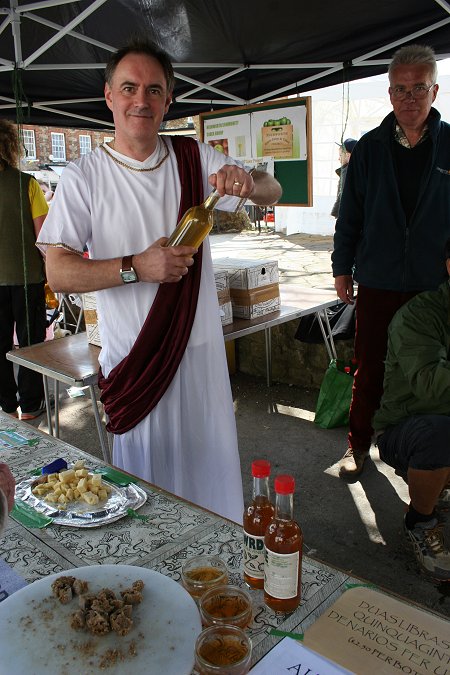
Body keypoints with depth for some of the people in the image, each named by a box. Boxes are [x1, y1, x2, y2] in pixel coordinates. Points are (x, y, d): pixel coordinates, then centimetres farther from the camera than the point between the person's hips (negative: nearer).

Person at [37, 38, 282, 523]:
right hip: (133, 356, -2)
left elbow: (272, 194, 4)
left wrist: (248, 182, -20)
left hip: (200, 346, 3)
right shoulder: (84, 177, -6)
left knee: (210, 463, 14)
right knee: (147, 470, 11)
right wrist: (137, 267, -24)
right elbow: (58, 273, -10)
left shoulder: (195, 158, 3)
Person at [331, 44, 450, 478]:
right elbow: (350, 214, 7)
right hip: (378, 283, 0)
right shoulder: (370, 147, 5)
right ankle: (359, 443, 26)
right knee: (369, 369, 8)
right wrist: (342, 267, 5)